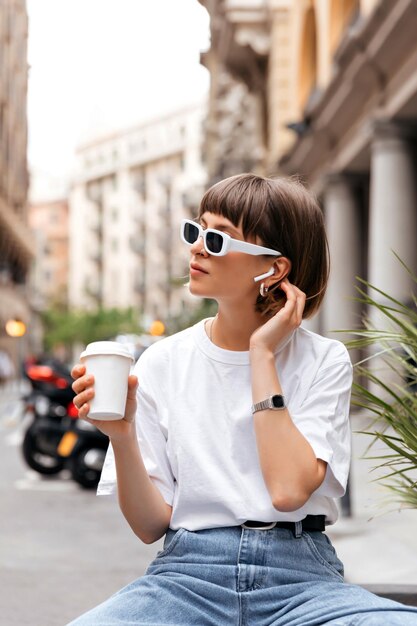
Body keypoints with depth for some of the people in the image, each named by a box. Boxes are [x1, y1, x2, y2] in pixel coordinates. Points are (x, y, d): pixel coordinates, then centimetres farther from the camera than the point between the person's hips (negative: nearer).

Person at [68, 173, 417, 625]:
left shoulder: (324, 362, 1)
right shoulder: (162, 363, 4)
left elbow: (290, 490, -15)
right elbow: (151, 524, 2)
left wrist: (263, 354, -9)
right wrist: (121, 436, -16)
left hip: (299, 577, 0)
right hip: (188, 574, 0)